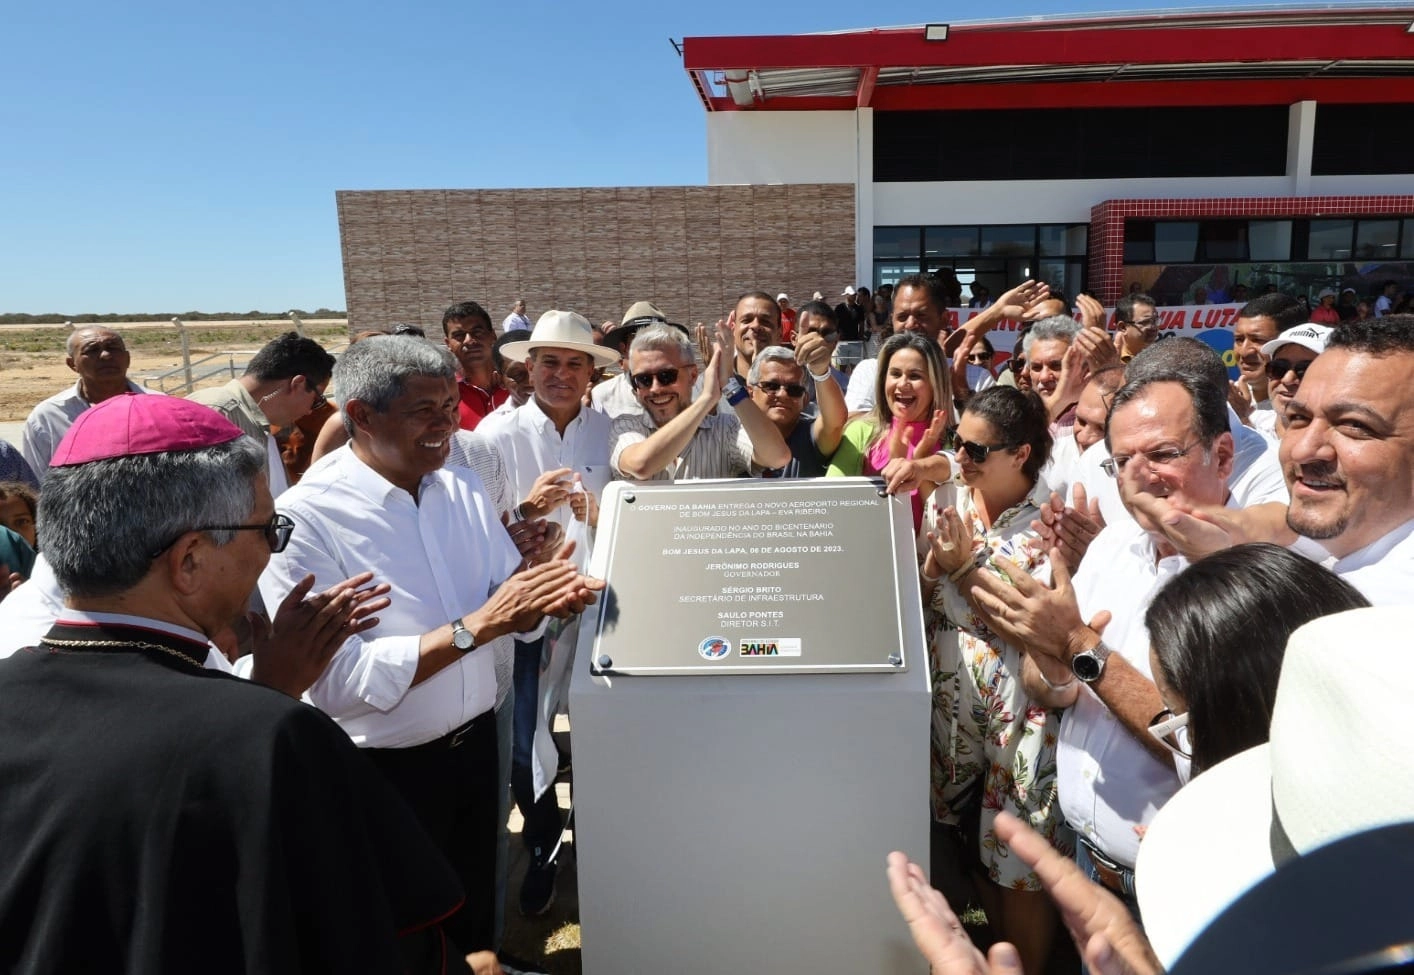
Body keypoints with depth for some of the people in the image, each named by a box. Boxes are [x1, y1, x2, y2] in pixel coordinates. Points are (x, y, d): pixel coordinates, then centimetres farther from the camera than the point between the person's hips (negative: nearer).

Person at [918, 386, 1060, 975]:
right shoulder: (947, 499, 1)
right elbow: (922, 598, 6)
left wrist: (968, 566, -21)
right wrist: (937, 556, -13)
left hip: (1022, 713, -5)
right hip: (953, 698, 5)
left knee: (1019, 868, 8)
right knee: (975, 848, 20)